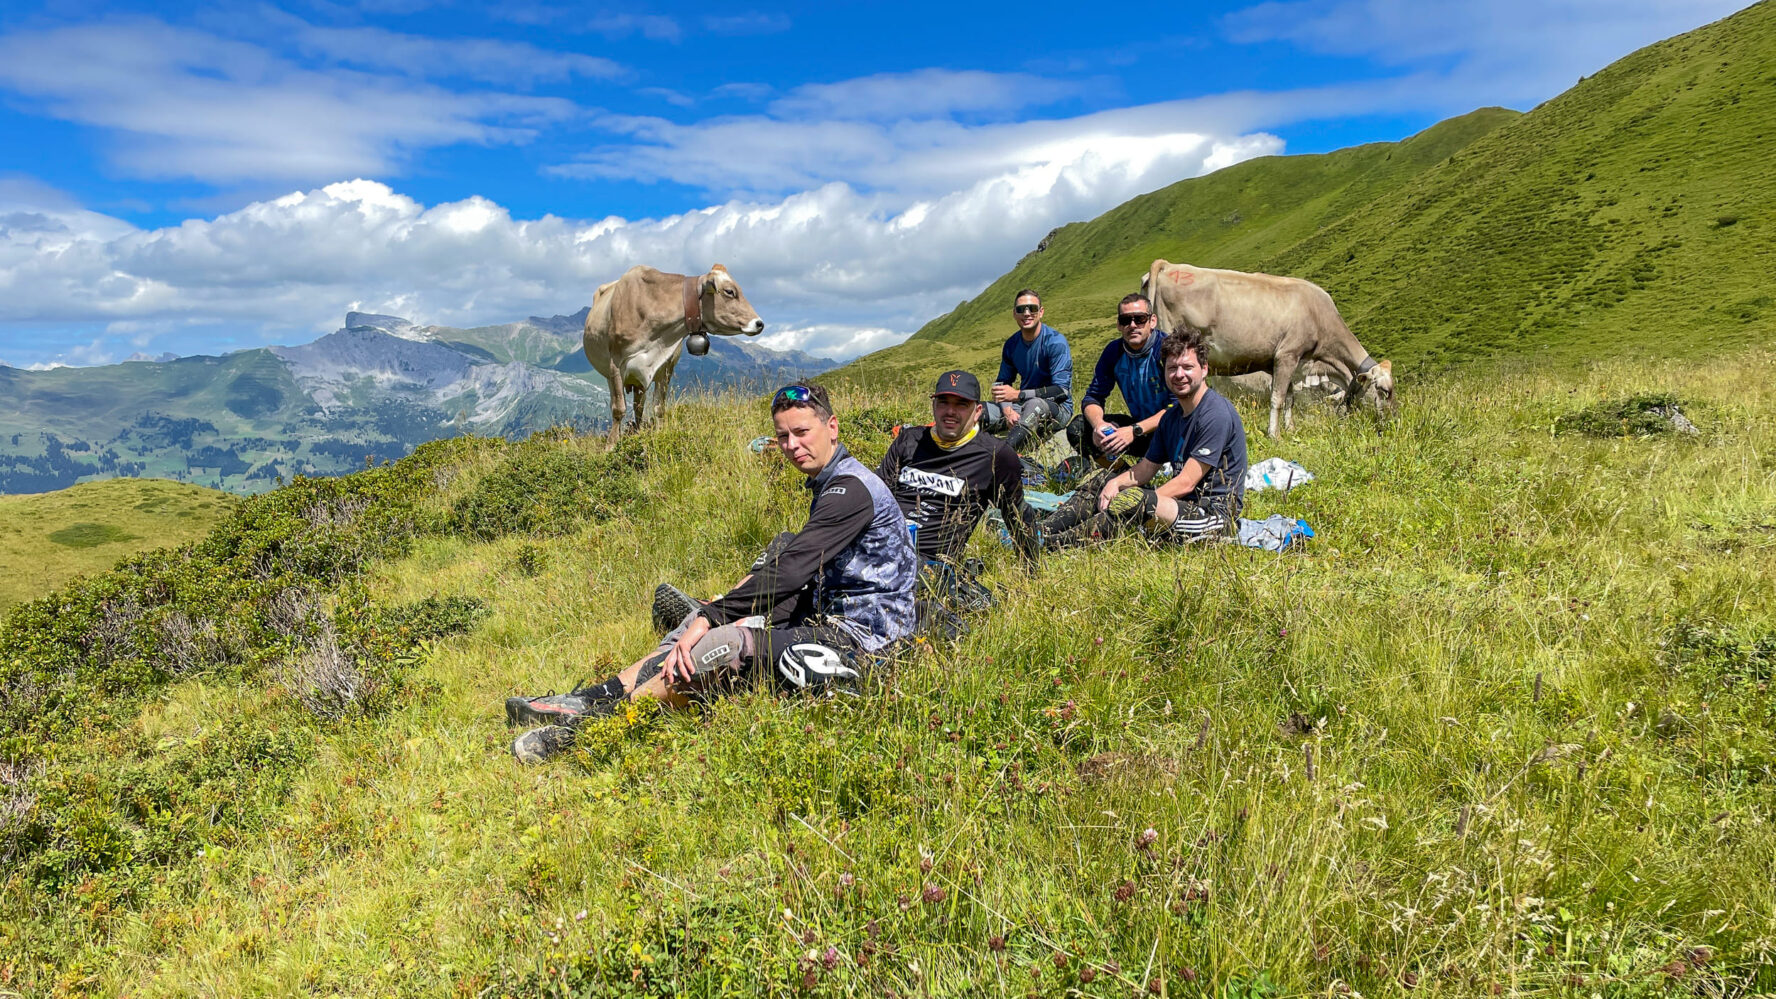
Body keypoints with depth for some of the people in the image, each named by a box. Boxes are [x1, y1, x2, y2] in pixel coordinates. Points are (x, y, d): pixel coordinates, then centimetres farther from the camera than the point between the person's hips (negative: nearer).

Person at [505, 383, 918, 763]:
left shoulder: (850, 489, -17)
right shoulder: (828, 485, 15)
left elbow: (790, 573, -25)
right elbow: (805, 583, 15)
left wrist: (710, 617, -22)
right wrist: (757, 623, 2)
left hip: (857, 639, -10)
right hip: (828, 623, 10)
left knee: (723, 646, -22)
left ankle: (589, 720, -12)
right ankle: (587, 700, 1)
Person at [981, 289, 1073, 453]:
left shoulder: (1055, 341, -13)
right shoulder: (1012, 344, 7)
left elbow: (1062, 391, -19)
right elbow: (1001, 383, 9)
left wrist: (1018, 395, -25)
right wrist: (1007, 409, -14)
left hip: (1057, 408, -7)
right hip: (1024, 406, 7)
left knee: (1035, 404, -41)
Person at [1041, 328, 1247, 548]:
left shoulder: (1216, 414, -14)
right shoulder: (1172, 417, 15)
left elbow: (1186, 482, -19)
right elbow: (1146, 468, 14)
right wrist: (1115, 483, -7)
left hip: (1215, 515, -9)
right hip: (1182, 507, 9)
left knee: (1134, 499, -32)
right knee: (1106, 487, 6)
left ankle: (1051, 543, -31)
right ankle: (1041, 529, -10)